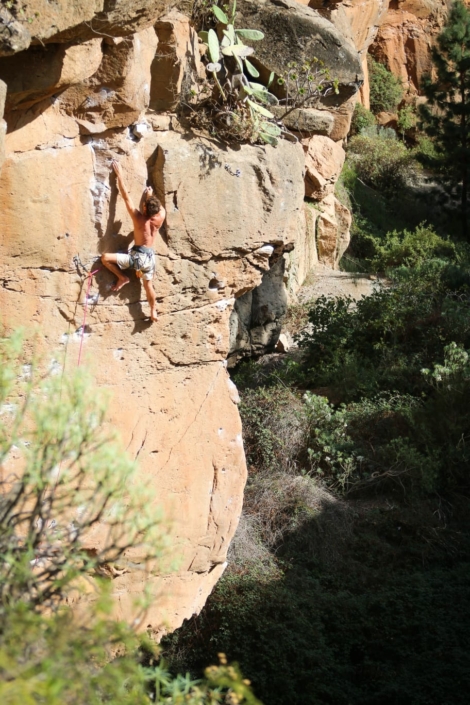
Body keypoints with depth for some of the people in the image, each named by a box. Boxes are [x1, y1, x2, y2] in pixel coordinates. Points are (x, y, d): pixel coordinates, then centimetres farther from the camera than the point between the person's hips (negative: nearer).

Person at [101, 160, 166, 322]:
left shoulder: (137, 217, -15)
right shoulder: (160, 218, -8)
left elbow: (126, 196, -10)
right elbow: (160, 207, 19)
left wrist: (119, 174, -5)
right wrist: (152, 196, 19)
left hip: (136, 255, -5)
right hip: (149, 257, 5)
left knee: (105, 257, -3)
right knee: (148, 285, 22)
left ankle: (122, 278, 5)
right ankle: (153, 311, 28)